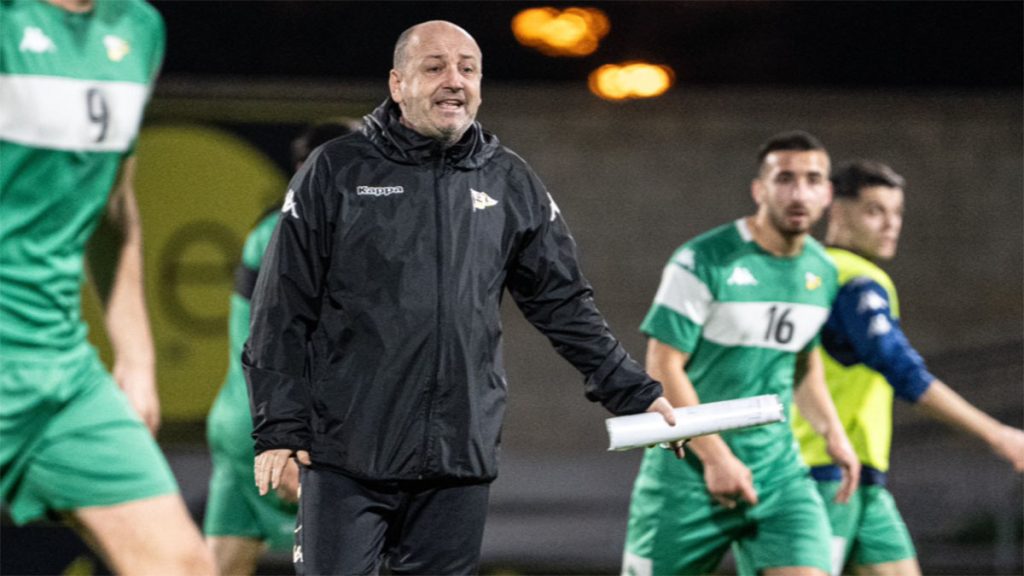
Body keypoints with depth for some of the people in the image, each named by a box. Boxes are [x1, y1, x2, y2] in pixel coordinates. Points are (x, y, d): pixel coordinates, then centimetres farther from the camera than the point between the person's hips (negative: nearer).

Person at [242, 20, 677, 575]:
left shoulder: (511, 184, 10)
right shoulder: (336, 171, 1)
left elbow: (564, 304, 16)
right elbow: (282, 312, 0)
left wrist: (635, 394, 10)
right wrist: (279, 429, -6)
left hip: (460, 465, 3)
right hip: (347, 460, -3)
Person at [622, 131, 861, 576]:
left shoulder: (823, 272, 7)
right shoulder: (702, 263, -13)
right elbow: (664, 367, -14)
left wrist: (832, 432, 9)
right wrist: (716, 458, -18)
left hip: (777, 469, 5)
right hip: (689, 468, -5)